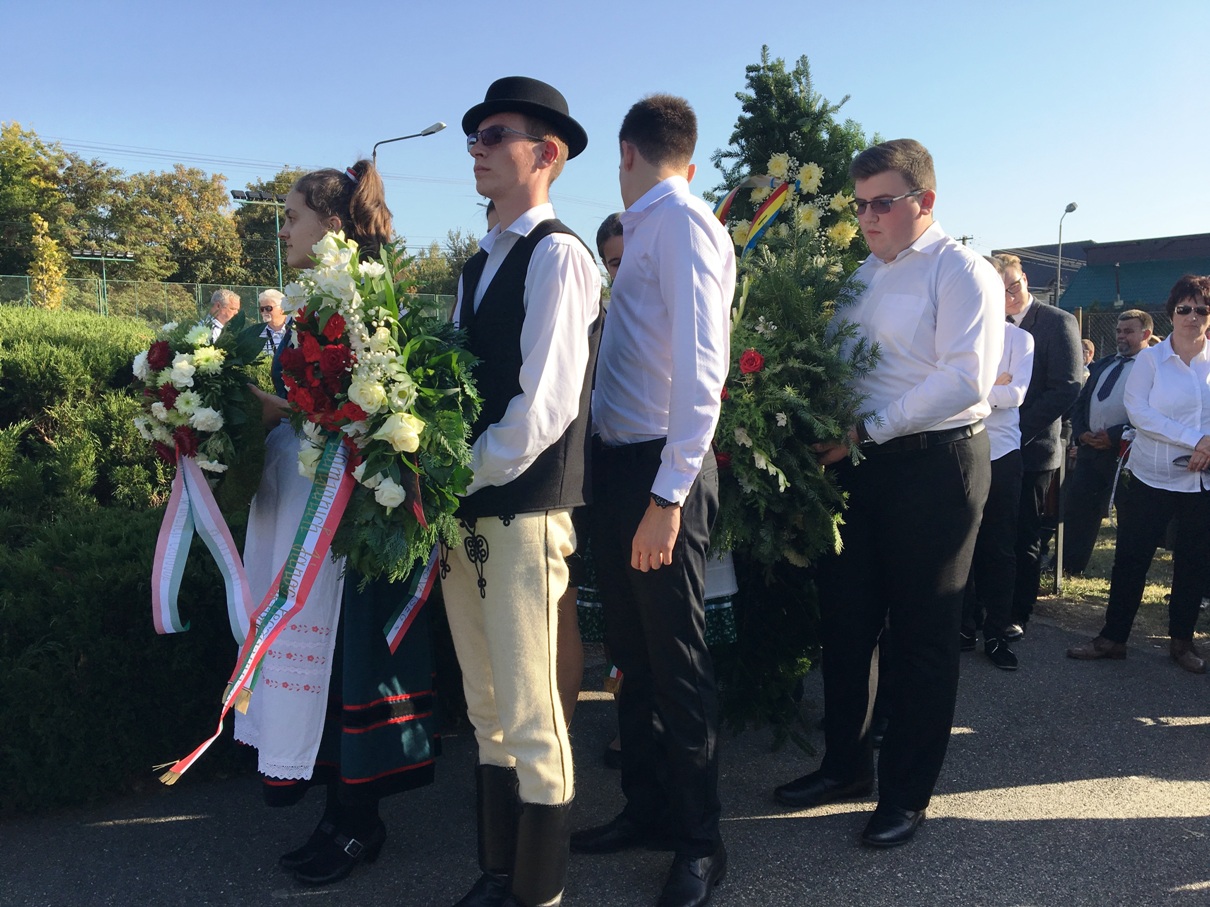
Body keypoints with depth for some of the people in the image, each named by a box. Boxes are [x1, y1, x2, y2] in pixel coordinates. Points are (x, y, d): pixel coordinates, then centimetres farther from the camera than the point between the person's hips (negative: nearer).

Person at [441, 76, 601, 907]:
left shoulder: (559, 254, -9)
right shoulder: (479, 263, 16)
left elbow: (545, 403, -16)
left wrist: (467, 478, -9)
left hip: (524, 511, -8)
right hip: (466, 516, 8)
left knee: (530, 718, 2)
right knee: (488, 712, 16)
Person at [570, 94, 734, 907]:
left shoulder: (680, 222, -13)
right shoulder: (647, 229, 14)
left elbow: (701, 367, -22)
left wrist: (667, 496, -24)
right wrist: (628, 483, 11)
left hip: (661, 471, -9)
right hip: (620, 465, 9)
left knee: (676, 662, 5)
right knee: (633, 655, 19)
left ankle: (699, 840, 24)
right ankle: (647, 808, 37)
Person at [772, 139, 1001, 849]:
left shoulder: (961, 271, -7)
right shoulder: (863, 276, 15)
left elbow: (966, 378, -19)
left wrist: (868, 429, -20)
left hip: (935, 464, -7)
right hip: (859, 463, 7)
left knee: (923, 634, 5)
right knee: (846, 622, 12)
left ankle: (908, 791, 19)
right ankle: (847, 765, 29)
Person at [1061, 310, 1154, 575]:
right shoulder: (1101, 366, 18)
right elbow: (1080, 402, 19)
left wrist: (1115, 436, -19)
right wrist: (1080, 432, 1)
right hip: (1090, 448, 7)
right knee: (1075, 510, 6)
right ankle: (1067, 568, 16)